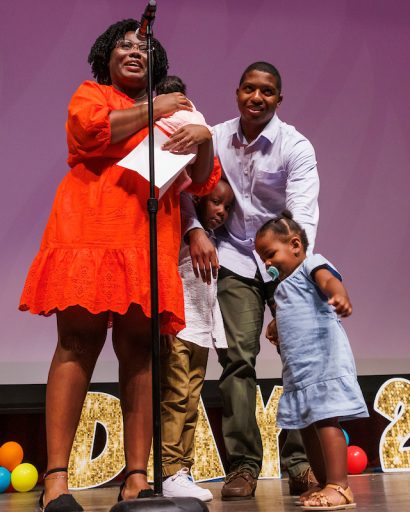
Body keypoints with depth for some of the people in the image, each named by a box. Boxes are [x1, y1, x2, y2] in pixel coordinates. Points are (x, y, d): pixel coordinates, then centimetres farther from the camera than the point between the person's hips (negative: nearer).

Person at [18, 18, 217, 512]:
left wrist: (204, 137, -2)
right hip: (92, 230, -3)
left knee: (139, 352, -4)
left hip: (148, 244, 4)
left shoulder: (170, 113, 28)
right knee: (78, 344, -13)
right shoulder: (91, 93, 19)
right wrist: (151, 110, 2)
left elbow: (202, 182, 18)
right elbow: (88, 129, -5)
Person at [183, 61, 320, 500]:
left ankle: (300, 461, -1)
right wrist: (195, 230, -20)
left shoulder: (296, 147, -11)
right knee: (237, 357, -8)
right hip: (233, 259, 1)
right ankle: (242, 464, -3)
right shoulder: (216, 138, -2)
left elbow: (303, 215, -21)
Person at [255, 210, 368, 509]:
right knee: (307, 426, 10)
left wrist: (339, 294, -47)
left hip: (324, 359, -10)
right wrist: (278, 328, 23)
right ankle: (326, 484, 18)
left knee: (325, 420, -16)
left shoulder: (311, 263, -2)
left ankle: (339, 486, -18)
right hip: (297, 369, 10)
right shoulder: (284, 286, 25)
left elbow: (328, 280, -28)